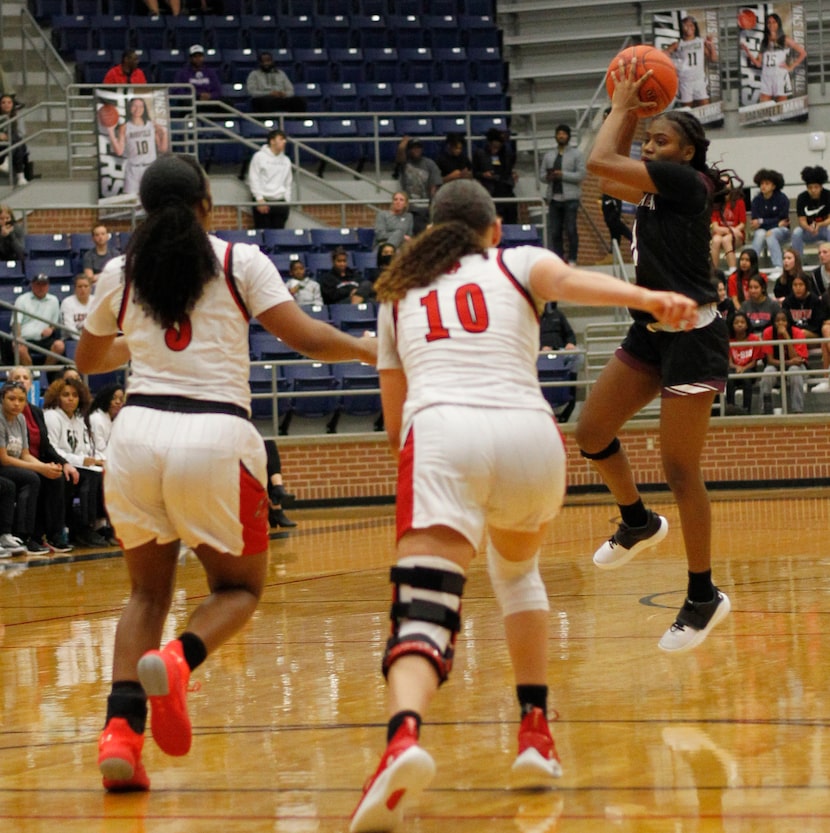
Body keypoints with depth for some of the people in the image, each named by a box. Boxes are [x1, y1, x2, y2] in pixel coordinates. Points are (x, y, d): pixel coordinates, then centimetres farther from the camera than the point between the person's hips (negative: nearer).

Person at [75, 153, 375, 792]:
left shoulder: (120, 275, 12)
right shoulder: (240, 262, 3)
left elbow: (88, 360, 27)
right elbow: (306, 338, -2)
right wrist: (365, 349, 17)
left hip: (138, 431, 3)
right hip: (216, 435, -3)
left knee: (148, 591, 18)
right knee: (239, 586, 17)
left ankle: (121, 729, -5)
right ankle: (177, 661, -16)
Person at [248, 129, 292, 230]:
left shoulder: (286, 160, 14)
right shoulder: (259, 156, -1)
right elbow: (253, 179, -5)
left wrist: (287, 201, 8)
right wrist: (259, 199, -13)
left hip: (280, 203, 5)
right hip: (263, 202, -5)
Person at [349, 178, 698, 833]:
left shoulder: (400, 294, 30)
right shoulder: (516, 264, 23)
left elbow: (394, 425, 32)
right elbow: (570, 281, -3)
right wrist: (648, 298, -20)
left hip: (440, 433, -1)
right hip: (528, 431, 1)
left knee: (423, 609, -15)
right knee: (517, 570, 31)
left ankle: (404, 736, -45)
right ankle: (536, 734, 22)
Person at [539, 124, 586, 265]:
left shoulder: (576, 154, 6)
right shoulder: (548, 156, 19)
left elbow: (581, 174, -5)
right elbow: (541, 174, 16)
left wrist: (562, 175, -14)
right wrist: (548, 176, -8)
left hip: (570, 198, -4)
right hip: (554, 197, 4)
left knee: (571, 230, -7)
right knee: (555, 231, 1)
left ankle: (572, 259, -3)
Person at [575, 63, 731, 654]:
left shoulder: (686, 181, -14)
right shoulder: (658, 192, 11)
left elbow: (601, 162, -19)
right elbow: (609, 178, 26)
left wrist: (621, 108, -5)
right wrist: (630, 112, 18)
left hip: (693, 338, -9)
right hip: (653, 333, 9)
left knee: (680, 468, -6)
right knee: (592, 432, 9)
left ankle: (704, 597, 4)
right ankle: (639, 522, 33)